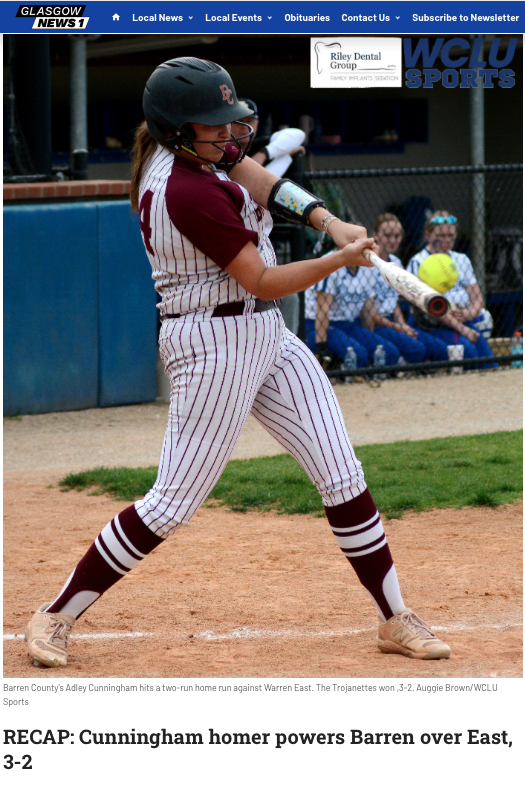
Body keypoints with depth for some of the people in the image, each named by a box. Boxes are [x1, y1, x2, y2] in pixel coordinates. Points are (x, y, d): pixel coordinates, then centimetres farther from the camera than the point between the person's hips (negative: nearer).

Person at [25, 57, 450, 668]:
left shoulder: (174, 147, 3)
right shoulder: (189, 193, -24)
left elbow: (266, 186, -1)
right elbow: (262, 282, -19)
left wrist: (329, 222, -17)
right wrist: (342, 259, -19)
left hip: (266, 338, 10)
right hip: (215, 344, -10)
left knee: (344, 476, 5)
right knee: (173, 502, -5)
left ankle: (395, 619, 11)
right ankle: (56, 616, 7)